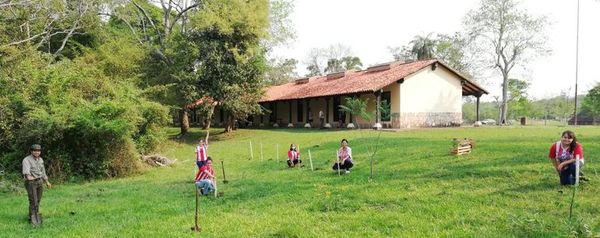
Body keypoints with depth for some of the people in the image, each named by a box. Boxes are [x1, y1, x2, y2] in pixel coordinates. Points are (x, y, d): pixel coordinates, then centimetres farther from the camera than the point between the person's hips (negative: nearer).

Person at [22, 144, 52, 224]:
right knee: (33, 201, -9)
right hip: (31, 182, -7)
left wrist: (47, 181, 23)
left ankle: (35, 215, 26)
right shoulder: (27, 160, -14)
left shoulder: (40, 159, 9)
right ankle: (32, 219, -1)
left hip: (40, 182, 7)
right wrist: (28, 176, -54)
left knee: (38, 201, 13)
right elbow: (26, 169, -34)